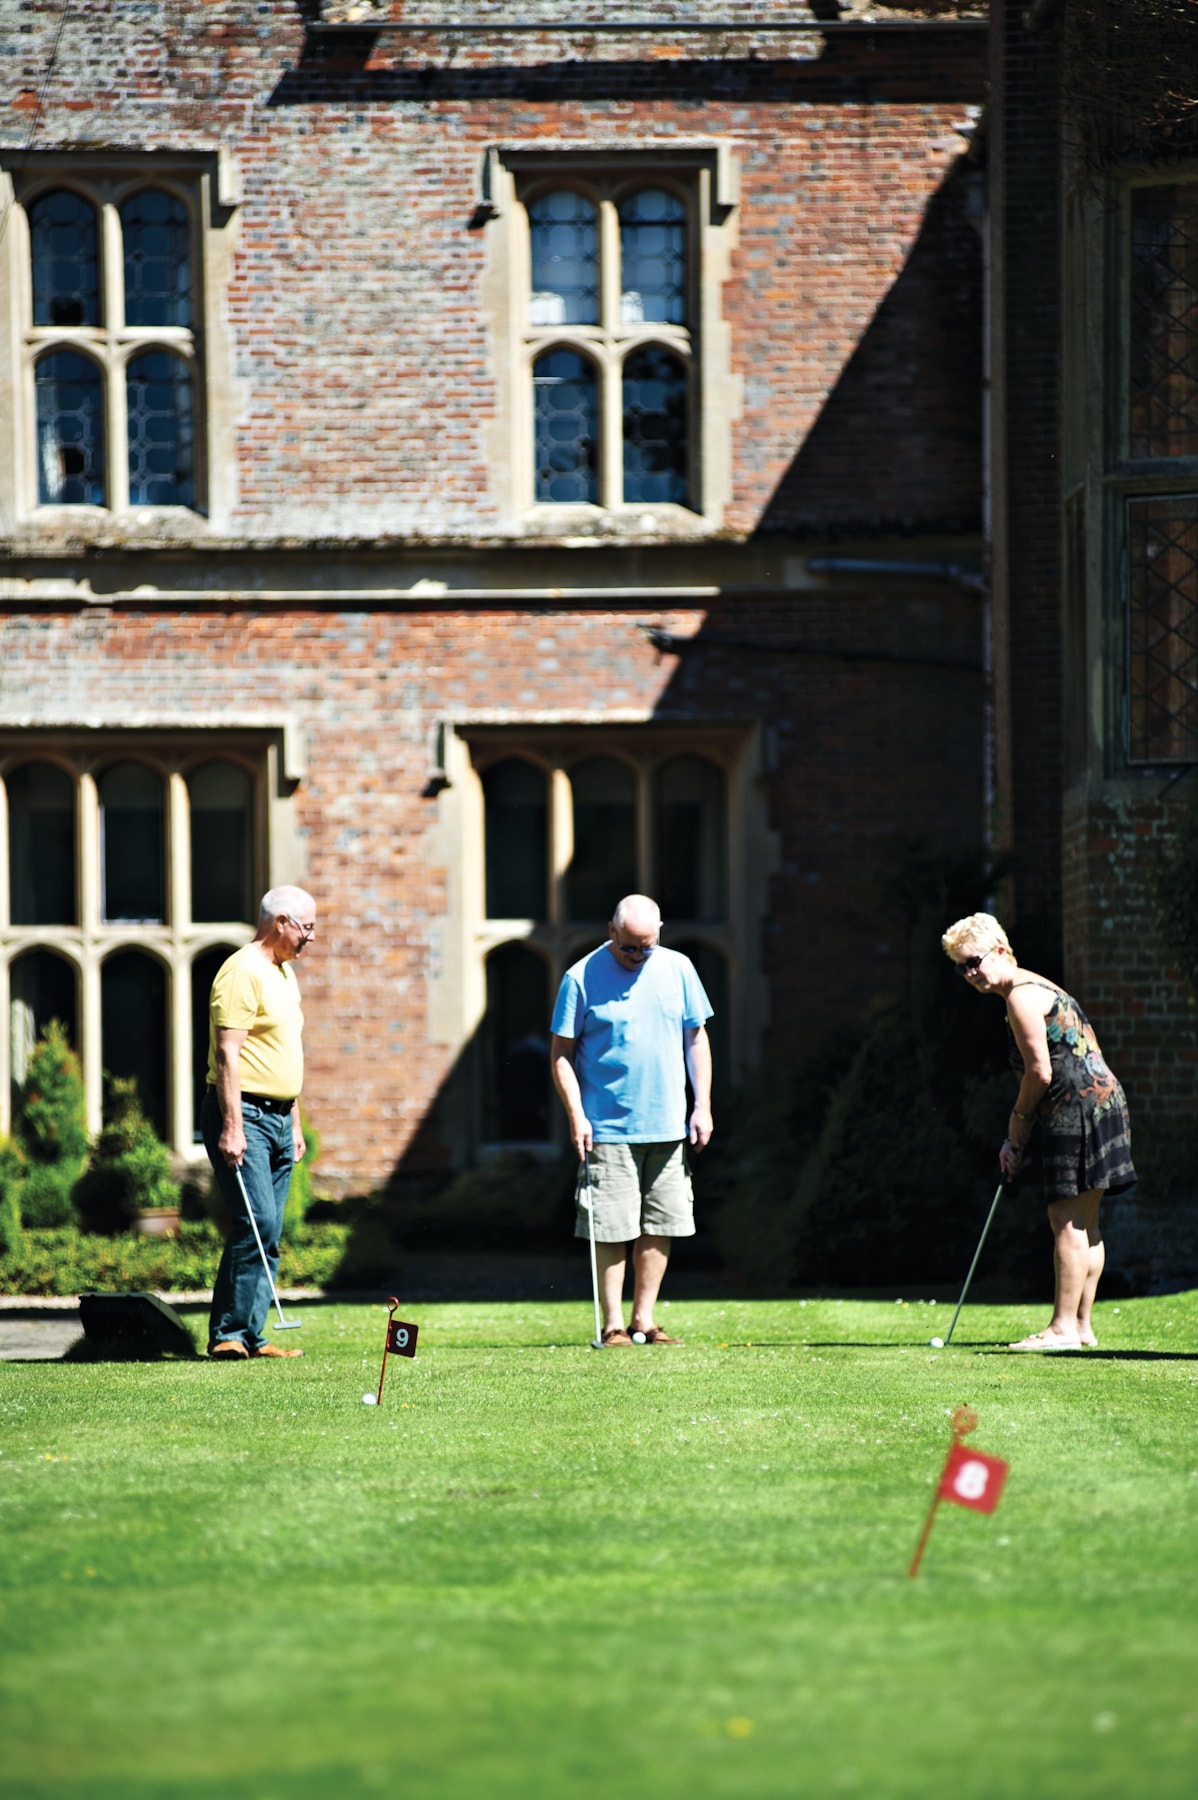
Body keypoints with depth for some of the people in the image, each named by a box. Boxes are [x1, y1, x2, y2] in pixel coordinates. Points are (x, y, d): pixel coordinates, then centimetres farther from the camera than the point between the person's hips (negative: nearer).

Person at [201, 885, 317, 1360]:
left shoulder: (284, 973, 19)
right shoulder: (242, 971, -12)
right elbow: (228, 1053, -18)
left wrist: (294, 1123, 23)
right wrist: (232, 1126, -24)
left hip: (278, 1118, 9)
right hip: (243, 1113, -9)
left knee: (268, 1232, 5)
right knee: (256, 1223, -16)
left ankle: (251, 1335, 6)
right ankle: (227, 1334, -12)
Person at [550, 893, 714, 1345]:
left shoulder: (678, 969, 7)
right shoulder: (582, 978, -5)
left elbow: (696, 1038, 14)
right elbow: (561, 1053, -2)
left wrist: (702, 1106, 8)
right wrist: (576, 1116, -11)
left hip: (668, 1126, 4)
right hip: (608, 1129, -4)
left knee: (660, 1225, 6)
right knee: (610, 1230, -5)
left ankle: (645, 1318, 14)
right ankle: (613, 1324, 1)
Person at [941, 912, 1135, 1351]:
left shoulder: (1022, 996, -11)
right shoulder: (1034, 991, 21)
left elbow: (1040, 1073, -16)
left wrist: (1017, 1129, -3)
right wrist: (1016, 1141, 13)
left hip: (1077, 1107, -11)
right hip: (1099, 1101, 11)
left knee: (1067, 1220, -10)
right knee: (1084, 1222, 11)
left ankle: (1064, 1327, -12)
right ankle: (1081, 1325, 14)